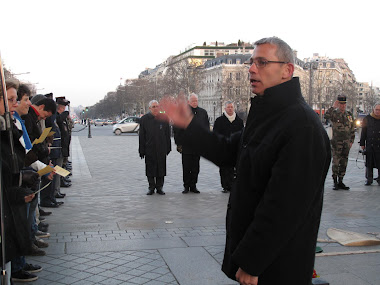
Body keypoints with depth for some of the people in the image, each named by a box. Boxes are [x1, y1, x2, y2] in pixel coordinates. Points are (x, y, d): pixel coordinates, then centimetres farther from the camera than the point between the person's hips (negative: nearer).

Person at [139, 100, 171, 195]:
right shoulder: (144, 119, 1)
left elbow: (167, 134, 8)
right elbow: (141, 136, 0)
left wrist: (168, 148, 5)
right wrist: (142, 150, -4)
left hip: (161, 149, 1)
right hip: (149, 149, -1)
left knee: (161, 168, 5)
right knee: (150, 169, 4)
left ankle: (159, 187, 16)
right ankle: (151, 187, 15)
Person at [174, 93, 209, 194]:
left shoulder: (203, 112, 8)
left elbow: (207, 128, 12)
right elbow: (177, 129, -1)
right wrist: (179, 143, -5)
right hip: (186, 144, -2)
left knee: (195, 167, 8)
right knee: (186, 167, 4)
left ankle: (193, 185, 18)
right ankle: (186, 186, 14)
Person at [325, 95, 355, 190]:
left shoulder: (349, 115, 11)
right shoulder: (334, 114, -3)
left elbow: (352, 129, 16)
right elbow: (326, 116, -28)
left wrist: (351, 141, 9)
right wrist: (333, 106, -22)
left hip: (346, 143, 5)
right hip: (336, 142, -4)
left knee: (343, 163, 7)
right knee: (336, 162, -6)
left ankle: (340, 181, 16)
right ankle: (335, 182, 2)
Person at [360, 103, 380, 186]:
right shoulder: (367, 119, 5)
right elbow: (363, 132, 6)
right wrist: (362, 144, 3)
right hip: (369, 145, 0)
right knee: (369, 164, 5)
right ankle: (369, 179, 15)